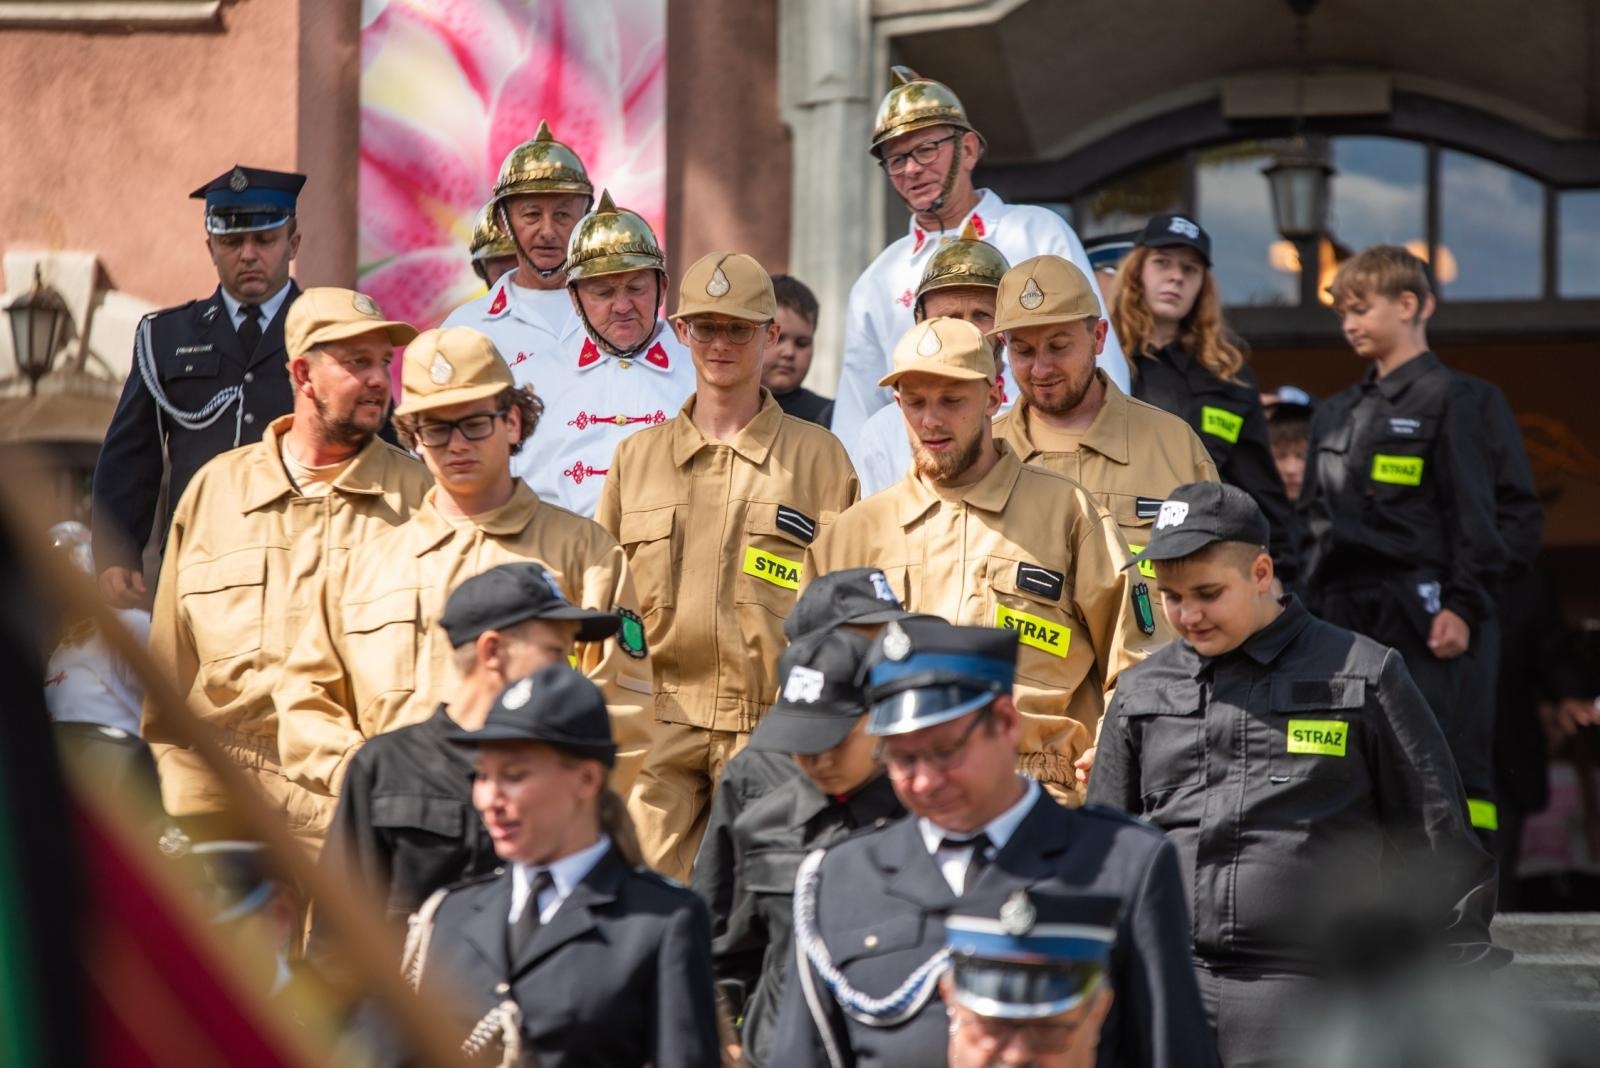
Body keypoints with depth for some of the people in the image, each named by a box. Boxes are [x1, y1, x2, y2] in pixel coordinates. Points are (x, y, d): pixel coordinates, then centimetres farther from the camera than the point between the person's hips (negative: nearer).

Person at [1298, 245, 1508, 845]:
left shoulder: (1445, 398, -2)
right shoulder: (1337, 413, 19)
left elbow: (1474, 512, -7)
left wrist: (1463, 605, -14)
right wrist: (1312, 607, 15)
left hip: (1425, 616, -8)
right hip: (1348, 614, 8)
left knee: (1449, 762, -9)